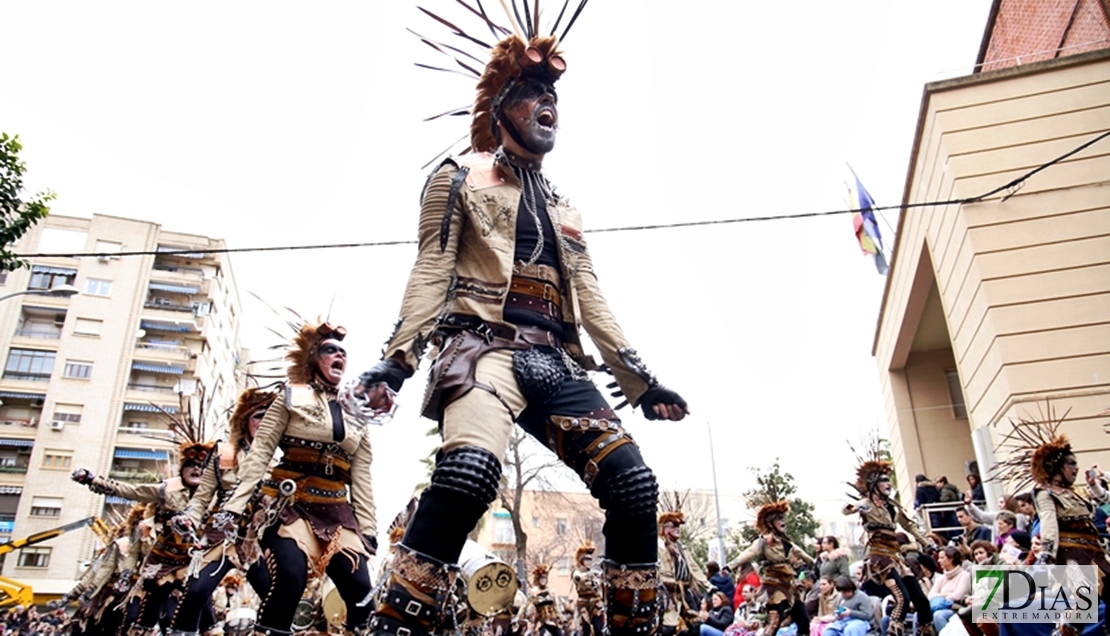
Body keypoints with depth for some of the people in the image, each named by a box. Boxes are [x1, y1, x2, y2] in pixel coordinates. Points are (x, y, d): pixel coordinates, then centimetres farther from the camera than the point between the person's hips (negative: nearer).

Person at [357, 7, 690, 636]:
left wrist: (642, 381, 15)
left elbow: (592, 301, 22)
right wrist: (397, 360, -11)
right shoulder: (462, 177, 12)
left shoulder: (563, 207, 27)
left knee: (635, 488, -8)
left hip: (556, 364, 6)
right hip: (486, 349, -5)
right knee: (468, 470, -35)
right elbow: (431, 273, 2)